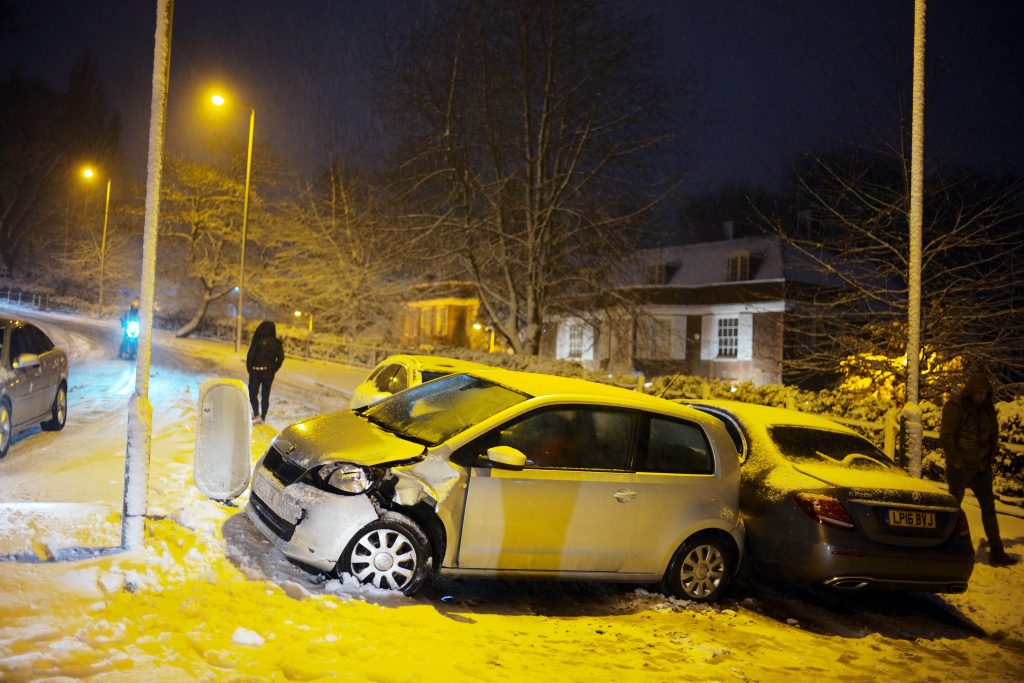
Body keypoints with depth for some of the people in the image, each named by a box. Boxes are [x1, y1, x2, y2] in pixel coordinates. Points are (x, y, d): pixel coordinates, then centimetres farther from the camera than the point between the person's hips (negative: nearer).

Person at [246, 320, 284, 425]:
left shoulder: (257, 341, -11)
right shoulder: (277, 343, -2)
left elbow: (250, 356, -14)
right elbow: (281, 357, -2)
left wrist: (249, 369, -1)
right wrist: (273, 370, 7)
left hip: (256, 371, -3)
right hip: (269, 372, 3)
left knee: (253, 393, 8)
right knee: (265, 395, 13)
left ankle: (256, 414, -9)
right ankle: (263, 417, 17)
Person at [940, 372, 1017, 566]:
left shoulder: (987, 408, 8)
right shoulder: (954, 406, -10)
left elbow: (994, 434, 17)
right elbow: (946, 436, -13)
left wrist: (989, 458, 8)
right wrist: (955, 461, -14)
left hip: (981, 467, 6)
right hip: (960, 467, -6)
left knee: (989, 507, 6)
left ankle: (996, 553, 9)